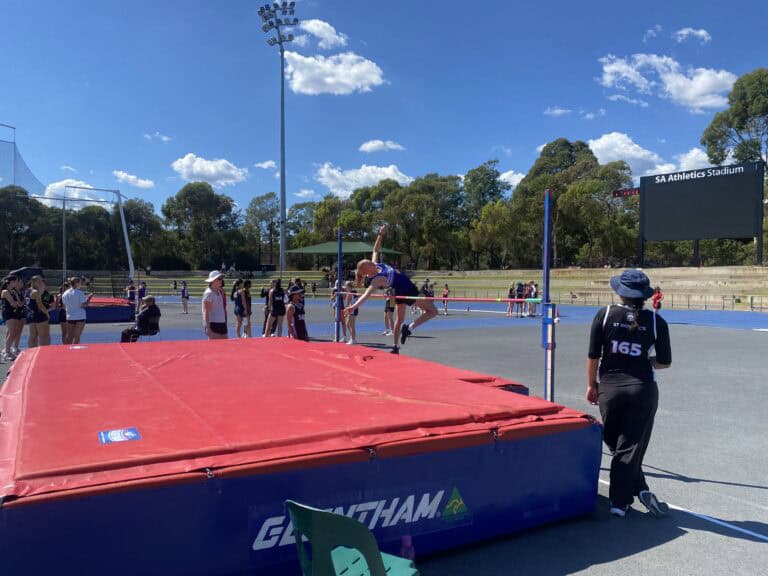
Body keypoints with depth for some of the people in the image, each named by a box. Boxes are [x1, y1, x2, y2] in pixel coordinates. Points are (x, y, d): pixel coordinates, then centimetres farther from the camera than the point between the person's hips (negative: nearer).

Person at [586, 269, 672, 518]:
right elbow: (665, 362, 1)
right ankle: (619, 502, 10)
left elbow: (593, 356, -5)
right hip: (642, 389, 0)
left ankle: (640, 490, 15)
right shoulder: (656, 321, -2)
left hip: (609, 388, 0)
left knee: (615, 444, 17)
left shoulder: (605, 315, -5)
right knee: (630, 448, 7)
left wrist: (591, 385, 7)